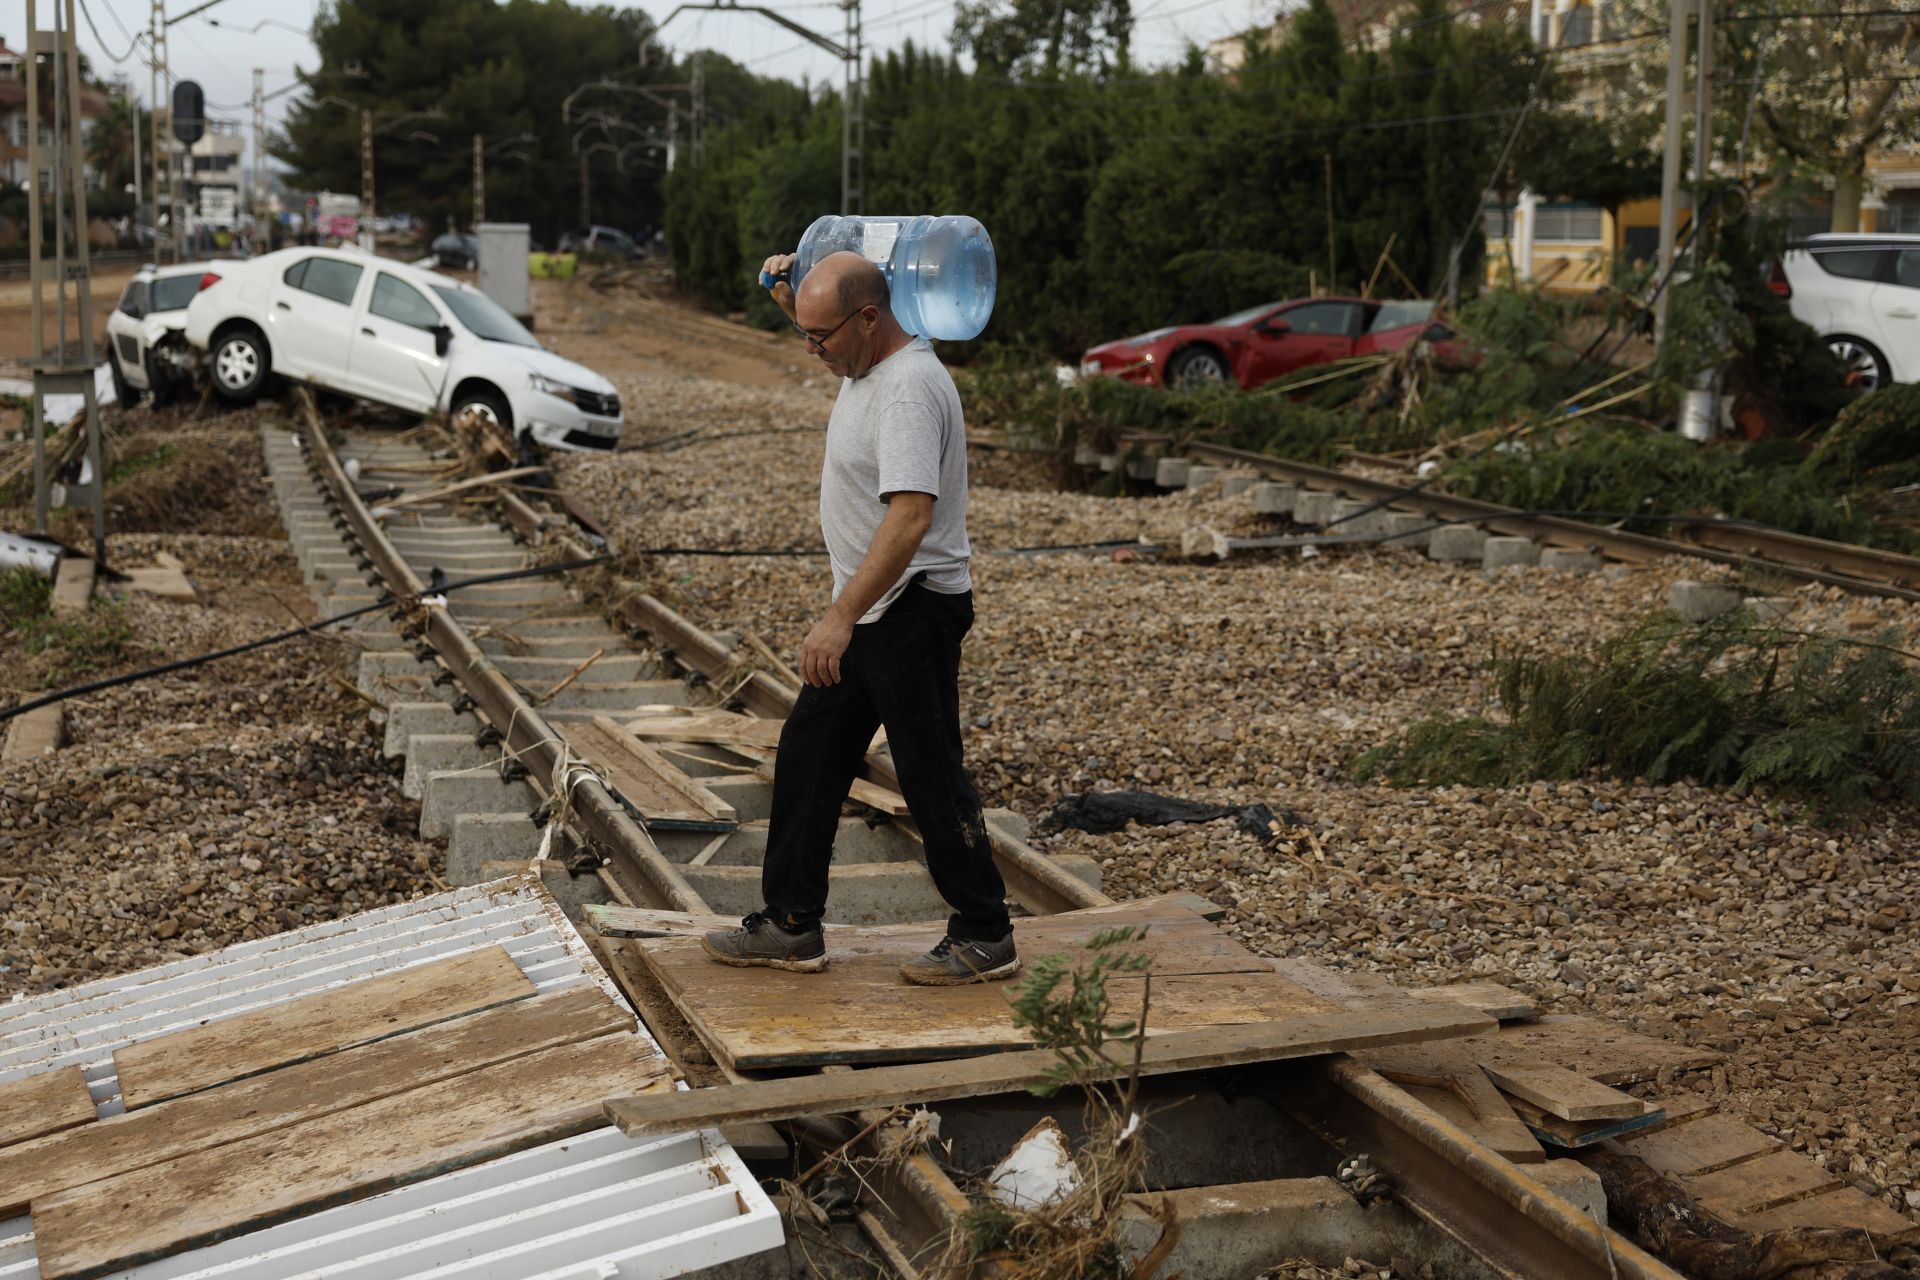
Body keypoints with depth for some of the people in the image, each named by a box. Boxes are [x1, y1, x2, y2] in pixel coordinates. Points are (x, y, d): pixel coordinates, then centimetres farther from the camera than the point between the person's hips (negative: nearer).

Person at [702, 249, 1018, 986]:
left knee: (932, 777, -1)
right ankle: (791, 926, 23)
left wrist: (841, 617, -38)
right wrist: (786, 292, 14)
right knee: (808, 758, 14)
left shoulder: (909, 389, -24)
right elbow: (820, 331, 34)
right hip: (867, 613, 10)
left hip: (912, 610, -10)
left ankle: (985, 939, 12)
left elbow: (911, 516, -35)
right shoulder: (867, 363, 7)